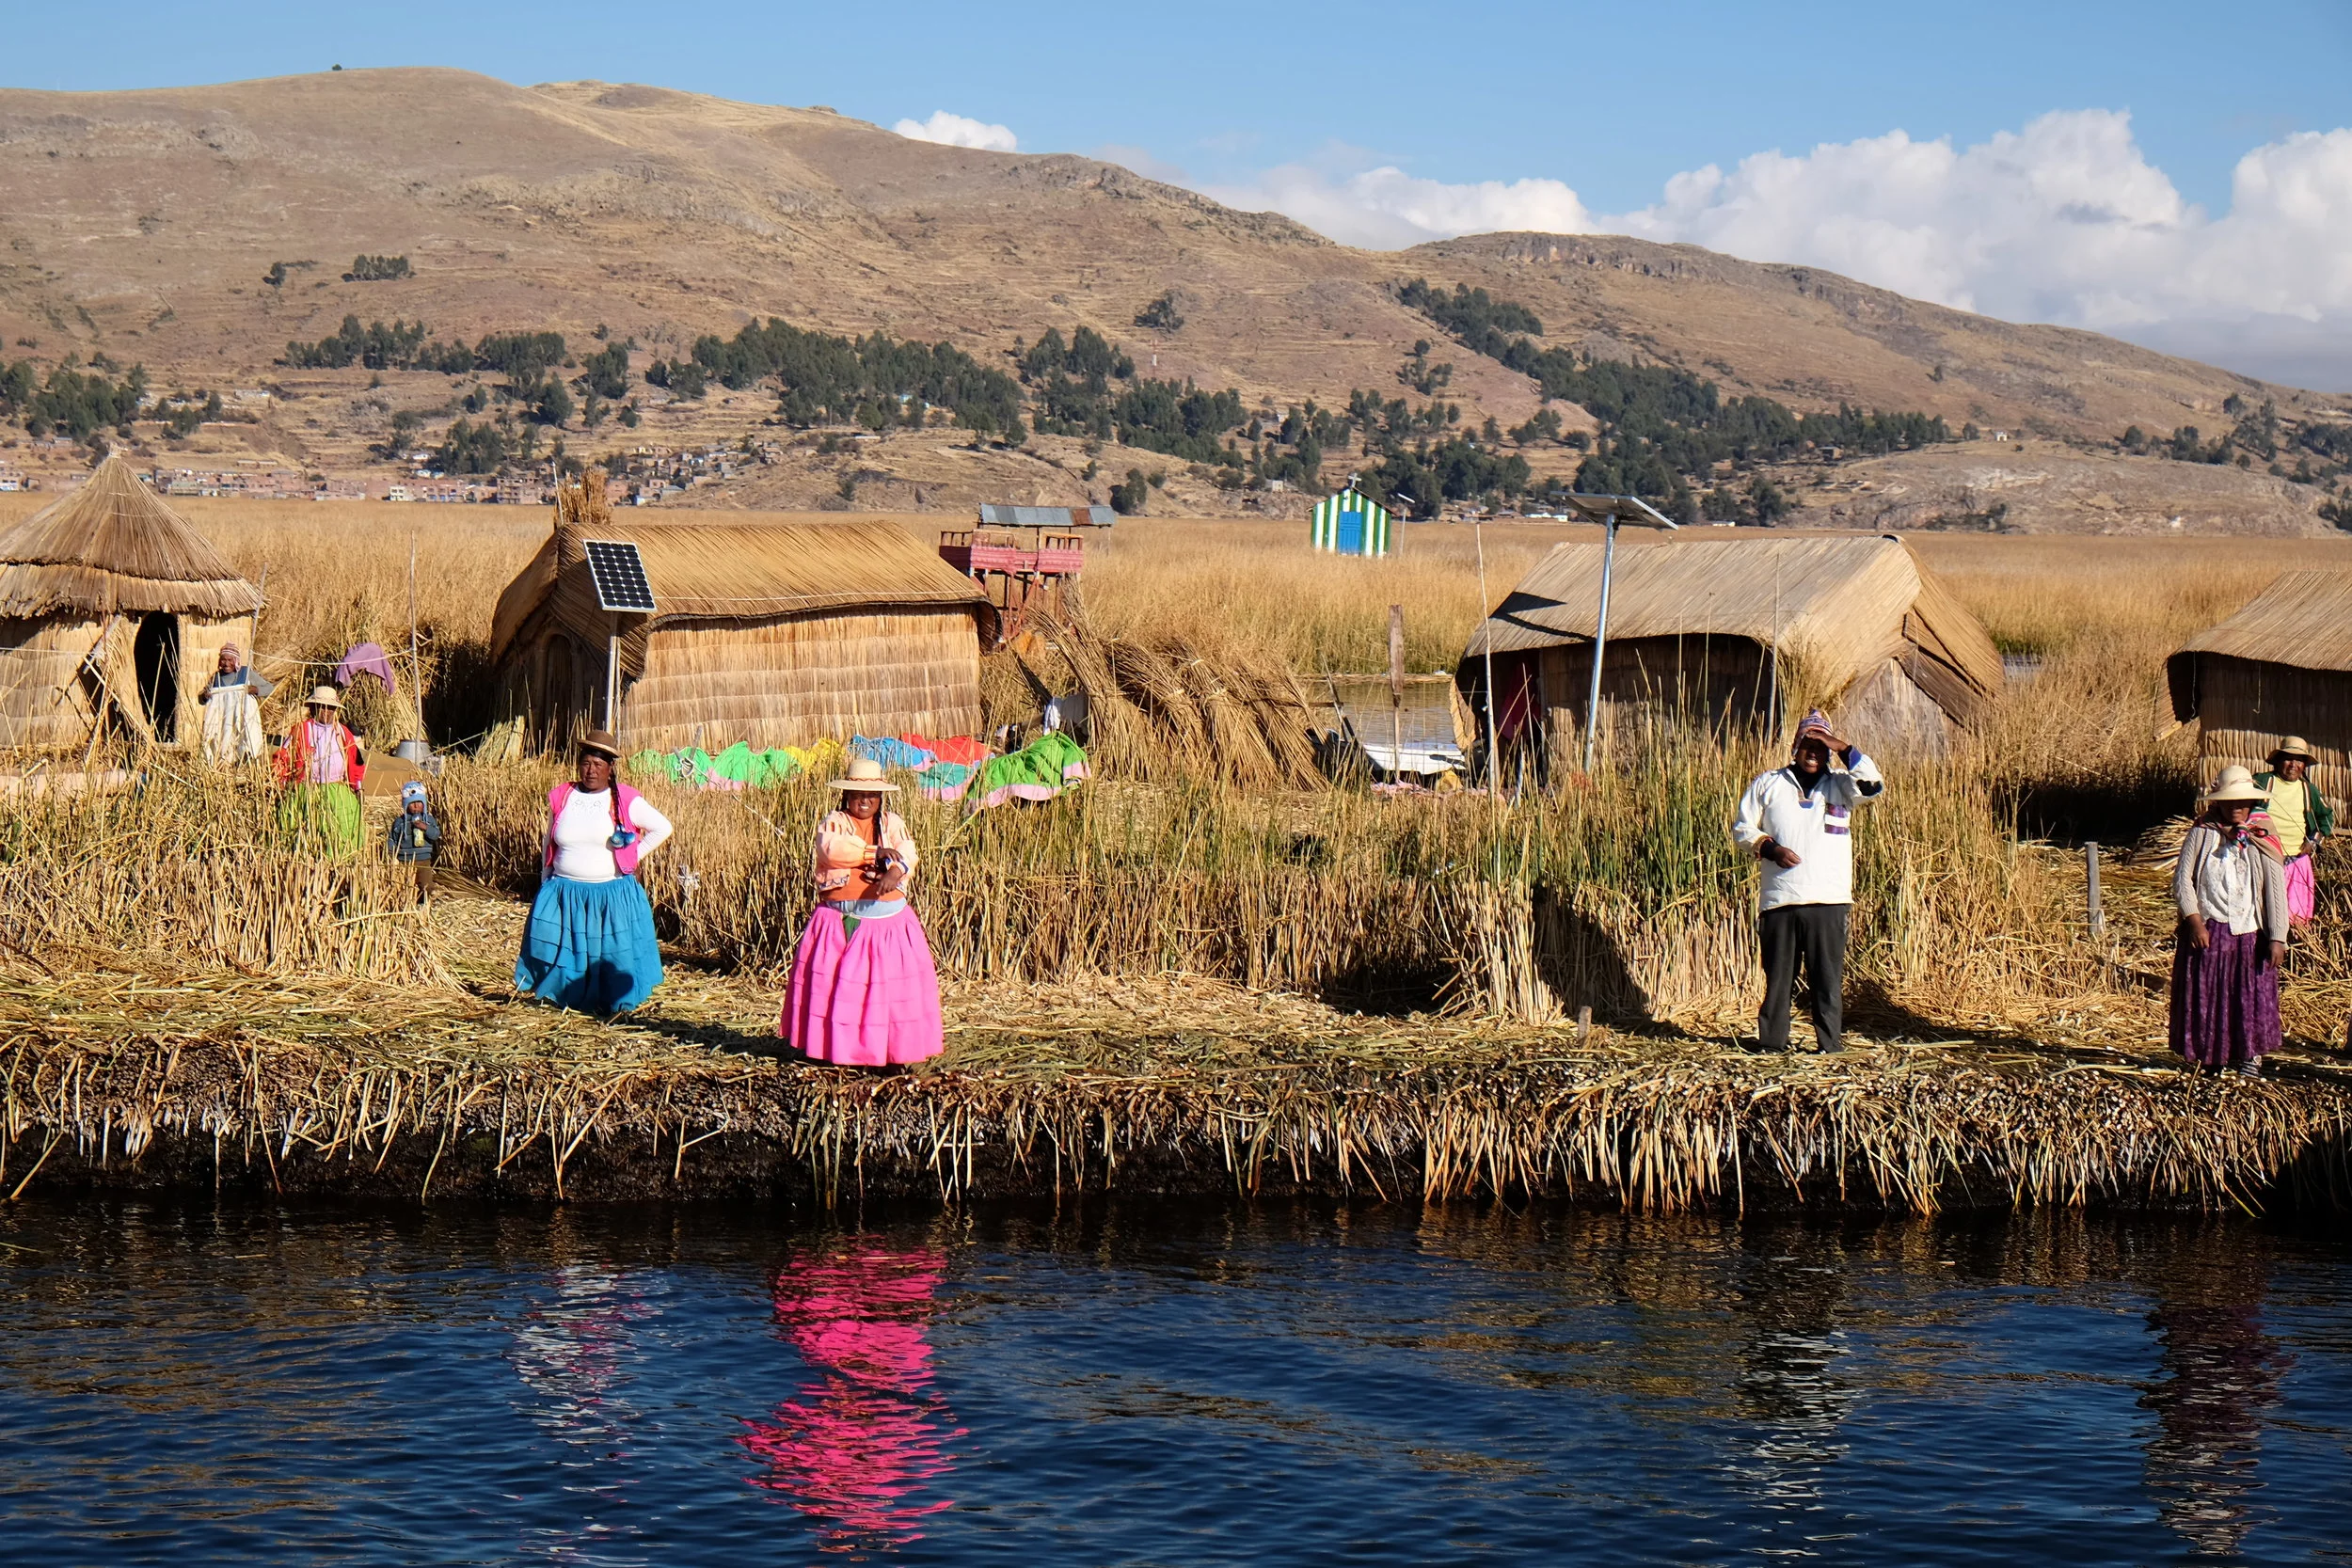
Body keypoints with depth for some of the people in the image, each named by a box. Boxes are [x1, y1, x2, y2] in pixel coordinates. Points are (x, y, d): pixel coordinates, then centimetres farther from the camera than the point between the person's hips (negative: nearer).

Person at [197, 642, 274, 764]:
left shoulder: (247, 674, 4)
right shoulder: (216, 677, 13)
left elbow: (270, 688, 5)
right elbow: (201, 700, 21)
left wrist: (255, 689, -14)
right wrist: (204, 696, -2)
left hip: (244, 721, -3)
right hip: (222, 724, 3)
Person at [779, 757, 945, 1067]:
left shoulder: (892, 823, 13)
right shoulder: (834, 821, 6)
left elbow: (907, 853, -5)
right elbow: (831, 849, -16)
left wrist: (895, 872, -27)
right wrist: (875, 853, -15)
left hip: (887, 918, 2)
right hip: (839, 916, -2)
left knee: (892, 978, -5)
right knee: (833, 979, -5)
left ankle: (895, 1048, -1)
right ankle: (833, 1047, 3)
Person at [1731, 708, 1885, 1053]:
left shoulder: (1840, 786, 11)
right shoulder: (1768, 784, 13)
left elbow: (1873, 786, -8)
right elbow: (1742, 827, 14)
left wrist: (1844, 749, -12)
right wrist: (1769, 848, -4)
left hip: (1829, 900, 0)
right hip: (1779, 900, 1)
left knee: (1829, 976, -2)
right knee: (1778, 975, 3)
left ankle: (1831, 1043, 1)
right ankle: (1773, 1041, 9)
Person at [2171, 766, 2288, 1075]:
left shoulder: (2263, 840, 2)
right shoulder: (2202, 834, 3)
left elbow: (2276, 890, -3)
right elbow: (2182, 879, 0)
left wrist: (2277, 937, -11)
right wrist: (2194, 921, -12)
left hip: (2249, 934, 0)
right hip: (2206, 931, 0)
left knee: (2252, 994, 0)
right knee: (2204, 995, 3)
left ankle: (2249, 1055, 12)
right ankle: (2207, 1056, 15)